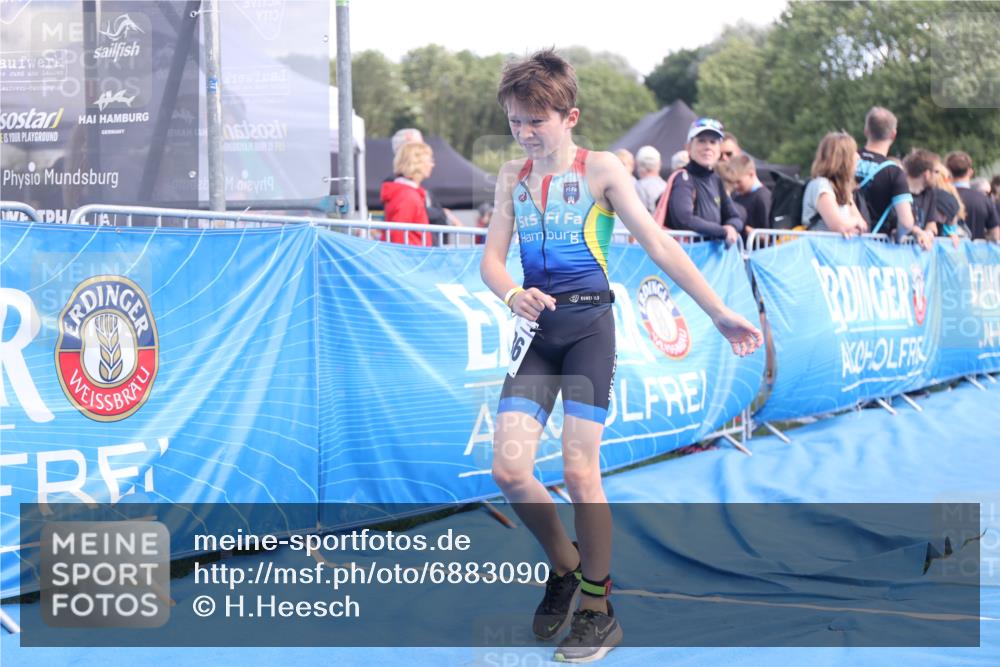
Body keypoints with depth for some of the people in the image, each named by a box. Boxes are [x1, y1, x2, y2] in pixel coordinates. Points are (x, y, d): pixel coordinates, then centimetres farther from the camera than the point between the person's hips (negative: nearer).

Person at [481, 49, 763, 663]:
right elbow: (492, 259, 7)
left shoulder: (601, 170, -2)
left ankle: (598, 611, 9)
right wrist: (512, 294, -17)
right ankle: (565, 567, 20)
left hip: (589, 326, -4)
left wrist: (720, 313, -10)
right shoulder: (512, 177, 11)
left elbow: (658, 245, -6)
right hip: (537, 330, 4)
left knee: (579, 471, -9)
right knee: (509, 468, -7)